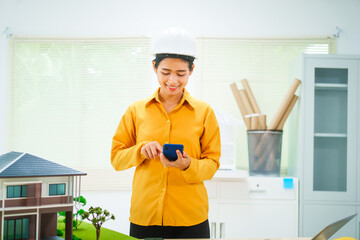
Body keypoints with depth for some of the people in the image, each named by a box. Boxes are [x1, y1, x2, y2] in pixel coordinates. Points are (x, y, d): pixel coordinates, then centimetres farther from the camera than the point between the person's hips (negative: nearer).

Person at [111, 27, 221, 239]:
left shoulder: (204, 112, 3)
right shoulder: (136, 110, 5)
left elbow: (212, 164, 2)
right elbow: (116, 158, 6)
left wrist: (187, 165, -18)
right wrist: (140, 150, -13)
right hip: (144, 216, 1)